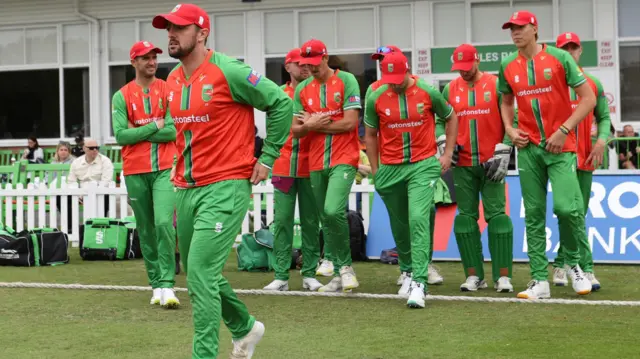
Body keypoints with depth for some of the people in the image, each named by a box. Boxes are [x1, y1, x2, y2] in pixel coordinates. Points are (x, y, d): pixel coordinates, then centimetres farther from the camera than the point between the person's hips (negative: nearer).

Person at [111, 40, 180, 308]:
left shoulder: (168, 90, 3)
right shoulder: (122, 96, 4)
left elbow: (175, 130, -7)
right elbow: (120, 136, -5)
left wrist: (138, 132, -7)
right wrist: (154, 127, -7)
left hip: (165, 168, -2)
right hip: (135, 172, 2)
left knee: (164, 223, -16)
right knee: (145, 230, 7)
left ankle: (167, 285, -15)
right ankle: (156, 285, 16)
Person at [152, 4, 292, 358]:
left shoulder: (228, 71, -14)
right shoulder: (173, 81, 9)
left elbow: (280, 103, -8)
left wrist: (267, 157, -7)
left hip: (225, 187, -8)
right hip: (187, 189, 8)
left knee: (201, 272, -16)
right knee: (198, 274, 17)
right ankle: (245, 328, 40)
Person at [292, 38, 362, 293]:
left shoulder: (346, 81, -4)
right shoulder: (302, 89, 10)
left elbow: (350, 122, -11)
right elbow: (296, 130, 9)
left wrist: (314, 125, -4)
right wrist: (310, 125, -13)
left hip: (343, 159, -6)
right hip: (316, 163, 6)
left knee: (333, 211, -22)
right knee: (326, 220, 8)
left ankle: (345, 266, -4)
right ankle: (339, 274, 17)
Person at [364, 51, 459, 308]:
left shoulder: (428, 92, -5)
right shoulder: (375, 97, -2)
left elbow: (451, 118, 11)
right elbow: (371, 135, 9)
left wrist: (448, 154, 6)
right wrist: (375, 171, 7)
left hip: (423, 166, -3)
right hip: (390, 169, 3)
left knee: (418, 220, -17)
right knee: (399, 225, 12)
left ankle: (419, 282, -21)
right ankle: (409, 270, 34)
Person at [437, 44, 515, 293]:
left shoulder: (496, 85, -1)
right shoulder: (450, 90, 9)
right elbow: (441, 121, 16)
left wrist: (503, 151, -9)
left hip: (491, 163, -3)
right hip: (463, 164, 4)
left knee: (497, 215, -6)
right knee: (466, 217, 3)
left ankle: (503, 276, -5)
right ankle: (474, 275, 8)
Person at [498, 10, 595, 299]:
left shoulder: (559, 58, -5)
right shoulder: (508, 66, 8)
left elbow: (588, 98, -5)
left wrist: (564, 130, -12)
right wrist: (510, 129, 5)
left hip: (560, 145, -4)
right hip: (528, 147, 4)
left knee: (567, 207, -17)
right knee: (534, 215, 2)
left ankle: (572, 262, 9)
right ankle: (539, 280, 6)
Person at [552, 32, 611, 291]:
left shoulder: (593, 84, 10)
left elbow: (604, 117, 12)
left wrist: (602, 140, -5)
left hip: (585, 158, 4)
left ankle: (562, 265, 16)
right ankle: (585, 268, -7)